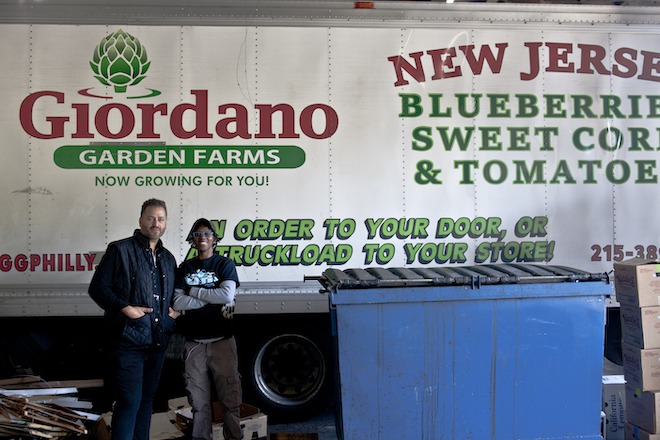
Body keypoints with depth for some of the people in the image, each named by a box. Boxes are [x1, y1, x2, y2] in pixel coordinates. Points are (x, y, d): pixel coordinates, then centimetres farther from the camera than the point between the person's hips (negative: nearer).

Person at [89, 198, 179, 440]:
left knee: (146, 399, 15)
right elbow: (97, 288, -9)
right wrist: (126, 308, -20)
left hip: (158, 342, 7)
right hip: (128, 340, -6)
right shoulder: (120, 250, -5)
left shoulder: (168, 258, 15)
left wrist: (175, 310, 7)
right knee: (129, 402, -6)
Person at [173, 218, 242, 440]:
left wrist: (193, 290, -5)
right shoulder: (185, 267, 11)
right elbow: (177, 303, -2)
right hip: (194, 343, 2)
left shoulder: (225, 264, 4)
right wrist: (213, 299, -10)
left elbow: (227, 296, -13)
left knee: (230, 399, -1)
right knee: (199, 402, 5)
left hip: (222, 340, -2)